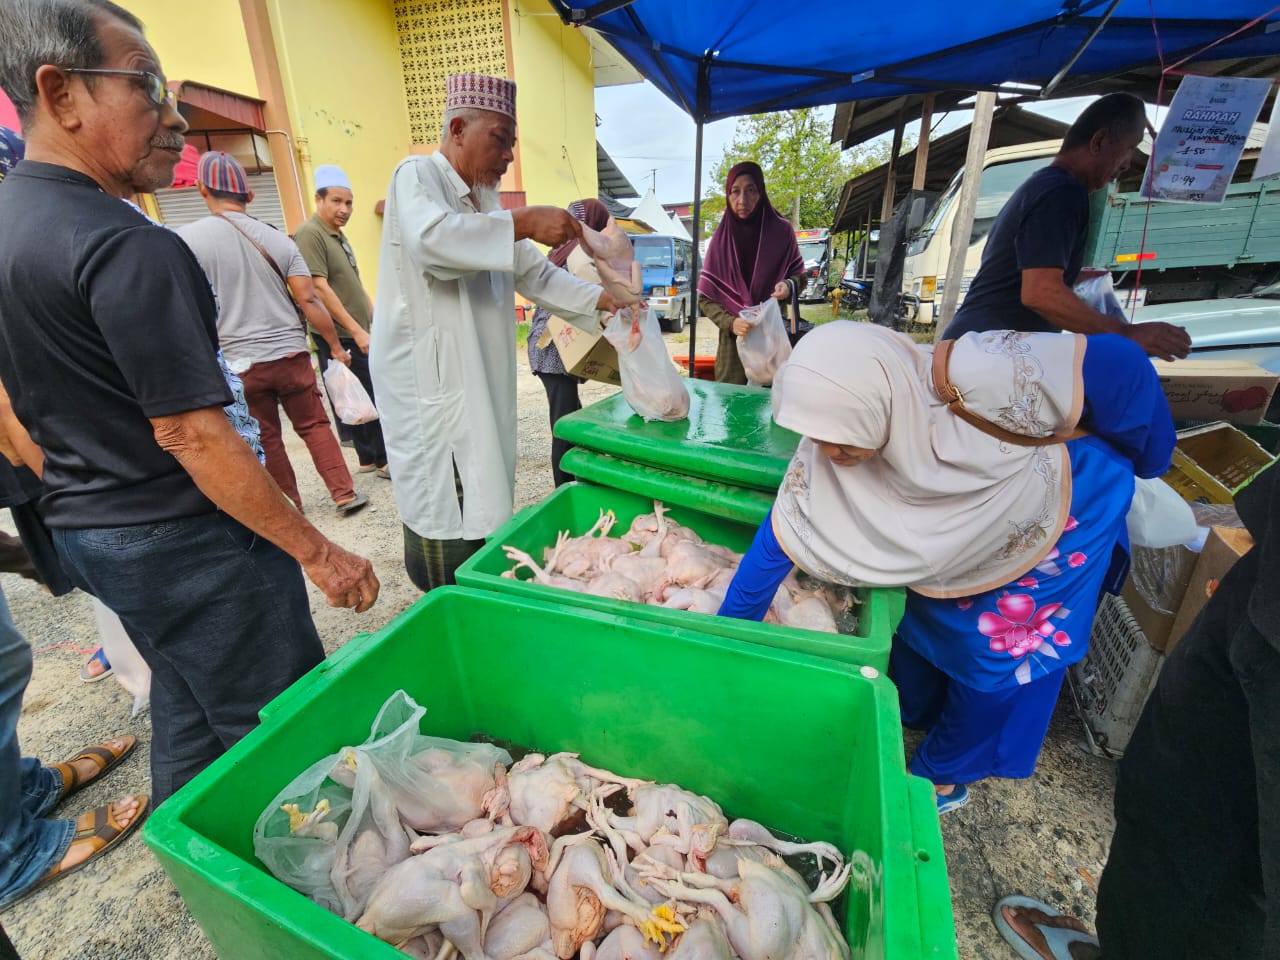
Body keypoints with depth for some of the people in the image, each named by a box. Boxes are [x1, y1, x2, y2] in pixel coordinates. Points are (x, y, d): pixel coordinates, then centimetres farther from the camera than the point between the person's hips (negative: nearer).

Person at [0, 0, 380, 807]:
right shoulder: (129, 248, -21)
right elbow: (191, 435, -24)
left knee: (186, 715, 25)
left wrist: (73, 501, 26)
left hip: (85, 526, 10)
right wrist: (319, 553, -19)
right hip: (186, 538, -10)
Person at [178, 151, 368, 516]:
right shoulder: (279, 239, 2)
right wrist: (336, 347, 7)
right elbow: (309, 299, -2)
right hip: (291, 354, 1)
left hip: (240, 364, -1)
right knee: (315, 425, 11)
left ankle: (290, 507, 23)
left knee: (266, 440, 11)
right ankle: (345, 495, 9)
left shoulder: (188, 239, -4)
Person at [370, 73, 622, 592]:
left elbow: (535, 274, 19)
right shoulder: (417, 175, -4)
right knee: (445, 519, -6)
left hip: (480, 377, 8)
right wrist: (523, 223, -25)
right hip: (428, 380, -8)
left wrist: (602, 299, 6)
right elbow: (428, 237, -27)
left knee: (484, 503, 11)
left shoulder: (484, 200, 21)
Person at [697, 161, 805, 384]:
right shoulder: (720, 239, -1)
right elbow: (705, 299, 0)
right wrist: (730, 322, -18)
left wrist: (789, 285, -13)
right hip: (734, 341, 0)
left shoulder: (781, 231, -2)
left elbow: (799, 274, 10)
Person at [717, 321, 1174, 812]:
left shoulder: (981, 379, -41)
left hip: (1057, 508, -3)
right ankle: (916, 718, 45)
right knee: (918, 622, 13)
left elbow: (1118, 361, -26)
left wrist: (1145, 463, -9)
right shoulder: (827, 449, -27)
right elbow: (780, 538, -21)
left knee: (994, 654, 6)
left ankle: (942, 776, 30)